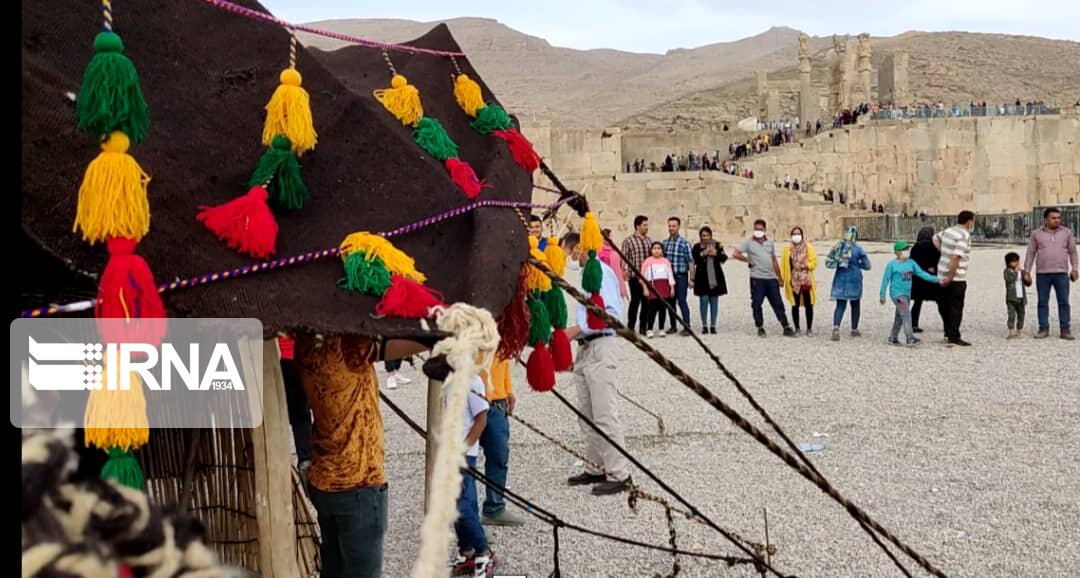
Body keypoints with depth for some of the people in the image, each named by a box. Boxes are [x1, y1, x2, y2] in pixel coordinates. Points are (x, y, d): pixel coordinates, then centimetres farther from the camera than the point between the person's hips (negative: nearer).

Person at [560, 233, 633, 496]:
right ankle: (595, 468, 23)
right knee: (586, 415, 14)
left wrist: (578, 329, -18)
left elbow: (613, 314, -20)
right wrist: (573, 334, 13)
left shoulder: (601, 272, -12)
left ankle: (619, 474, -5)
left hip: (600, 347, -10)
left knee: (604, 414, -9)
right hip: (584, 348, 10)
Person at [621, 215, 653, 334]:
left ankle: (643, 327, 18)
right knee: (635, 302, -3)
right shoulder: (628, 241, -3)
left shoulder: (649, 240, 13)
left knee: (646, 302, 8)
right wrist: (625, 270, -21)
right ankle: (630, 327, 6)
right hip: (635, 276, -5)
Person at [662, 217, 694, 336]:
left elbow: (690, 261, -6)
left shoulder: (684, 243, -6)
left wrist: (691, 279, -10)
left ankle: (687, 327, -5)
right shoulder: (665, 243, 9)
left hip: (681, 276, -5)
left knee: (682, 301, -8)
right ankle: (673, 326, 20)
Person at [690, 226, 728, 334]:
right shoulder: (697, 247, 3)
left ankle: (713, 325, 11)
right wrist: (703, 254, -18)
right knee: (704, 300, -5)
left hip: (715, 277, 2)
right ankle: (704, 325, 3)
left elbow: (724, 257, 2)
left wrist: (716, 253, -14)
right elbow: (692, 261, -8)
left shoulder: (717, 245, 8)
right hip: (702, 278, -2)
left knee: (714, 301, 5)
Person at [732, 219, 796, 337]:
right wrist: (749, 260, -6)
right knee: (757, 304, 0)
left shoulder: (769, 242, 13)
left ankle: (786, 327, 7)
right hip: (757, 278, -4)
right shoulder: (748, 241, -1)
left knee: (778, 303, 4)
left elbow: (774, 260, 18)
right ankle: (760, 328, 11)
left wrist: (779, 277, 18)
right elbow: (736, 254, -10)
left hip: (771, 278, 4)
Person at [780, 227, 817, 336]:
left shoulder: (808, 248, 2)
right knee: (795, 305, 5)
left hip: (806, 280, -1)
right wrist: (782, 278, -2)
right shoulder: (787, 249, 6)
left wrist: (805, 265, -18)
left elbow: (813, 262, -2)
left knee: (808, 305, 1)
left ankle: (809, 329, 11)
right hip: (794, 281, 1)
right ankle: (796, 328, 16)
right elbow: (783, 264, 5)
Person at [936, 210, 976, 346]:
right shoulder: (964, 236, -17)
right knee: (956, 308, -2)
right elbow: (956, 257, -25)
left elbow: (936, 238, 28)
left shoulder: (948, 231, 8)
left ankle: (948, 334, 26)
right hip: (956, 278, -8)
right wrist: (950, 277, -21)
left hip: (943, 274, 8)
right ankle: (953, 338, -1)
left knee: (945, 305, 16)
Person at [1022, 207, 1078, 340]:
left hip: (1061, 273, 0)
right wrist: (1026, 271, 3)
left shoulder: (1067, 232, 6)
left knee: (1064, 302, 0)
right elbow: (1031, 253, 6)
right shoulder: (1036, 234, 4)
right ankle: (1043, 329, 10)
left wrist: (1075, 269, 4)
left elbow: (1072, 251, 10)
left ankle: (1065, 330, 4)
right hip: (1042, 274, 0)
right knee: (1043, 302, 3)